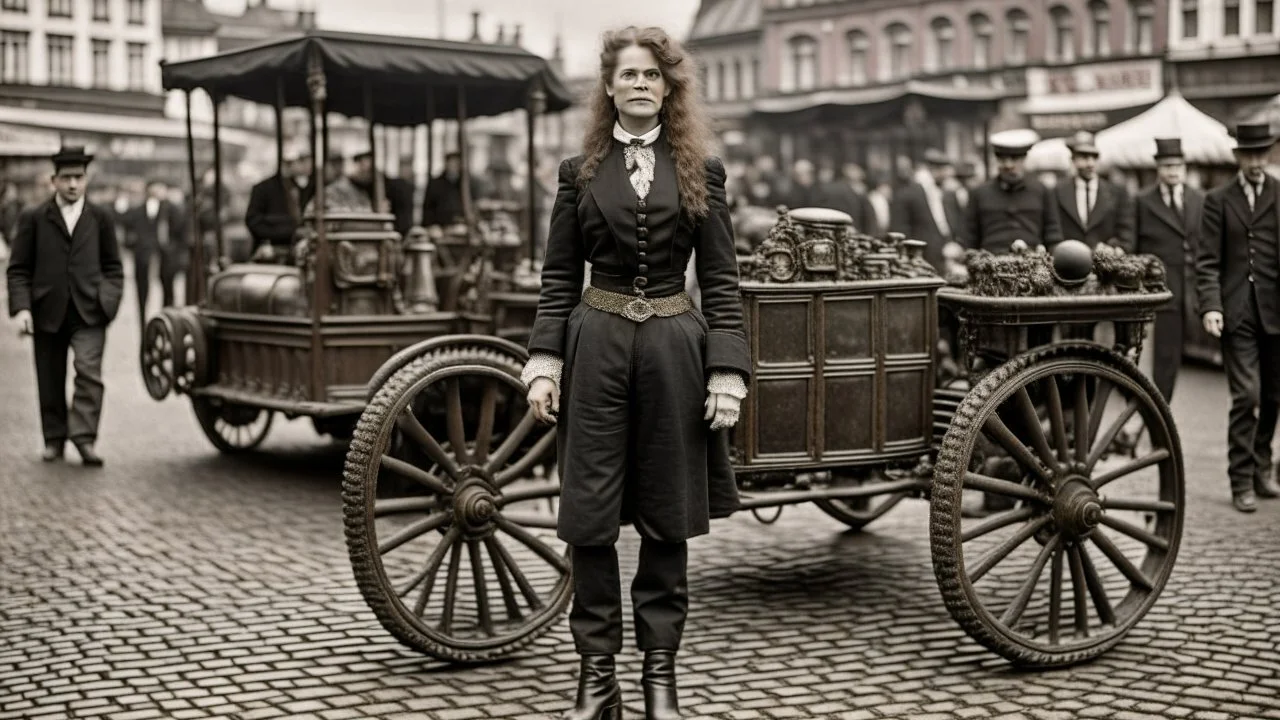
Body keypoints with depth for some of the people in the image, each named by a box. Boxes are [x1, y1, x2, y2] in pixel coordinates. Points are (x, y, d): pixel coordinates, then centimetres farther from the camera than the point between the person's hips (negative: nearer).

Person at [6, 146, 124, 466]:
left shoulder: (101, 218, 10)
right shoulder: (33, 219, 6)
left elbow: (113, 267, 13)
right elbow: (18, 269, 4)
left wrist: (109, 300, -3)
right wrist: (21, 308, -9)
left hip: (89, 313, 0)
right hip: (47, 312, 1)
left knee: (90, 373, -15)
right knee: (50, 381, 8)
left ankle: (84, 437, -12)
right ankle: (55, 439, 21)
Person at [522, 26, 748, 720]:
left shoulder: (701, 172, 6)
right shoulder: (580, 172, 7)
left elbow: (721, 279, 4)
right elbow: (559, 278, 7)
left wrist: (727, 371, -5)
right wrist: (544, 364, -3)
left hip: (675, 349, 0)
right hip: (596, 346, 0)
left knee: (667, 517, 5)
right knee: (591, 516, 0)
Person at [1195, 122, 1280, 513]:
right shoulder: (1218, 199, 3)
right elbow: (1207, 261, -1)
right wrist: (1210, 307, -14)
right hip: (1237, 311, -2)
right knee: (1246, 395, -8)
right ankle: (1242, 482, 0)